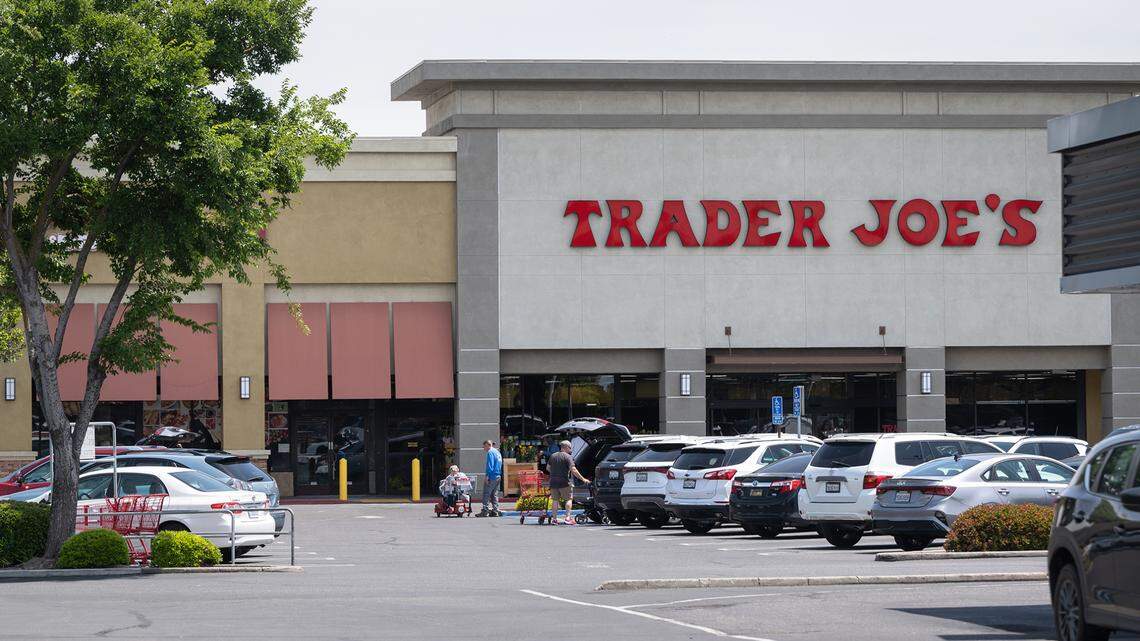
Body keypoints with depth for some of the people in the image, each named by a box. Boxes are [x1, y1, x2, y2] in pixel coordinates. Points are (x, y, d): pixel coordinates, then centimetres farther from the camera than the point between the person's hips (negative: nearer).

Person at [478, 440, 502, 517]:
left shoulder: (490, 452, -9)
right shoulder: (497, 452, 19)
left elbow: (490, 465, -18)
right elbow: (500, 465, 21)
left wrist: (487, 476, -18)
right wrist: (499, 474, 18)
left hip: (492, 476, -9)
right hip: (498, 476, 9)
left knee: (486, 494, -7)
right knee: (494, 495, 13)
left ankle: (485, 511, -11)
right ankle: (495, 511, 11)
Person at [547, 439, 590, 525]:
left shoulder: (553, 456, 10)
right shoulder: (568, 457, -9)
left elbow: (548, 468, 19)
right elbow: (573, 470, -17)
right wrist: (583, 479, -13)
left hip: (553, 482, 6)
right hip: (564, 482, -6)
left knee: (555, 500, 12)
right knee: (569, 499, 1)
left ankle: (554, 518, 11)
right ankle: (567, 517, -9)